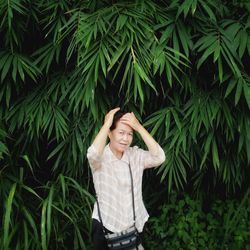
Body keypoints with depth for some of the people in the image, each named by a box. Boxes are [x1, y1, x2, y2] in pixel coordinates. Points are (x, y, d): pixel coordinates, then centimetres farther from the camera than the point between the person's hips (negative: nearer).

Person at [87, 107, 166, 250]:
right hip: (106, 227, -3)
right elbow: (93, 154, -36)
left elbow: (159, 158, -18)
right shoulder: (100, 158, -12)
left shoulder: (136, 155, -2)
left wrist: (139, 127, -19)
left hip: (135, 225, 3)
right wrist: (107, 123, -25)